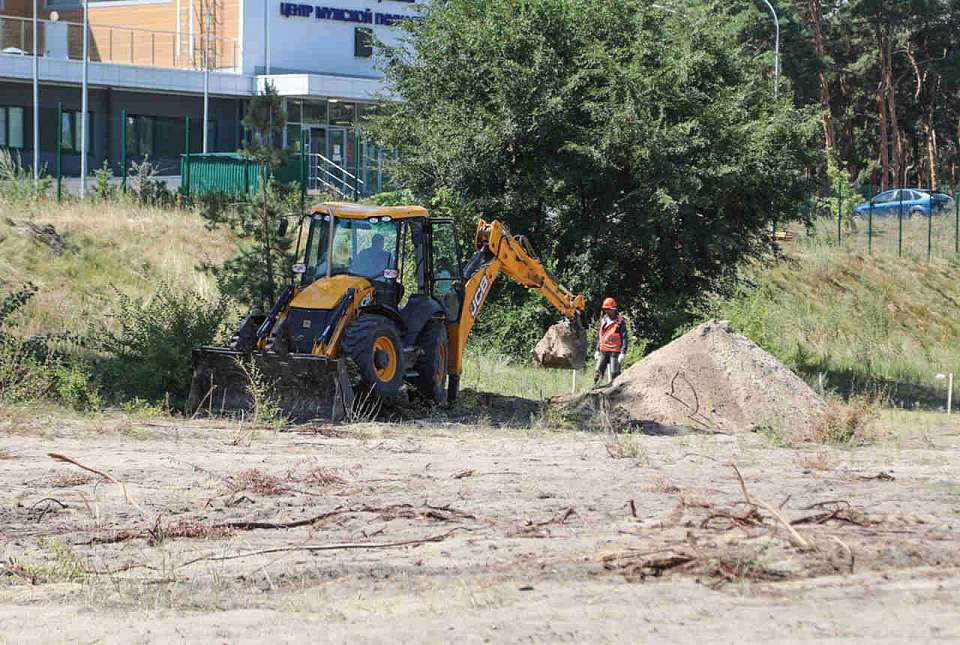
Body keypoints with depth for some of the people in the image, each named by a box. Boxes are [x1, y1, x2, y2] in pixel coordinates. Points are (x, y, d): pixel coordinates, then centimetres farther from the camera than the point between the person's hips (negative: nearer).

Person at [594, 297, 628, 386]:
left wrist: (623, 353, -15)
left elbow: (625, 338, -8)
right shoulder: (603, 320, 14)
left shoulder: (620, 322, -5)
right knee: (598, 372, -1)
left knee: (614, 374, -6)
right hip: (603, 351, 6)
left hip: (615, 352, -6)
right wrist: (597, 350, 20)